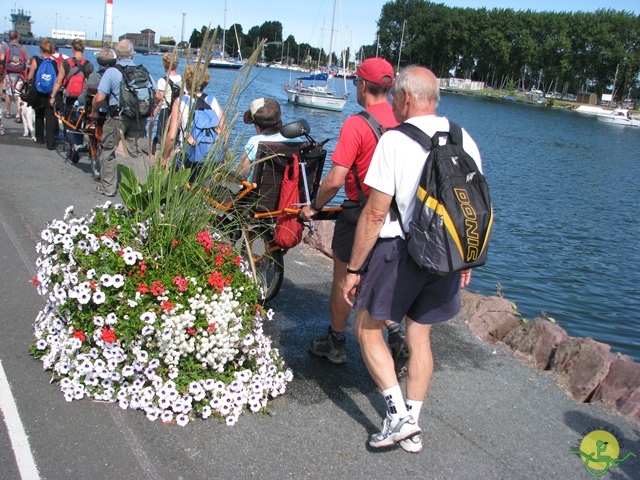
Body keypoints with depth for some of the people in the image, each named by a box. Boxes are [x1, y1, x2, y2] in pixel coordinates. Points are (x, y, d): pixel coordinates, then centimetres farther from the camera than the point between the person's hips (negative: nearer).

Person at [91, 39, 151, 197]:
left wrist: (94, 110, 5)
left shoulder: (111, 72, -9)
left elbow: (99, 98, -15)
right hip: (138, 119, 3)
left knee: (108, 151, 12)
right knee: (138, 153, 8)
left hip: (117, 117, -3)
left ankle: (108, 187, 18)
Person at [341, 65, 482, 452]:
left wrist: (354, 268, -8)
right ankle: (413, 427, 26)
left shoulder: (394, 140, -14)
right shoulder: (465, 141, 3)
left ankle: (398, 413, 5)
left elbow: (375, 213, -16)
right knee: (420, 336, 18)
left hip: (400, 250, -6)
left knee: (368, 329, 12)